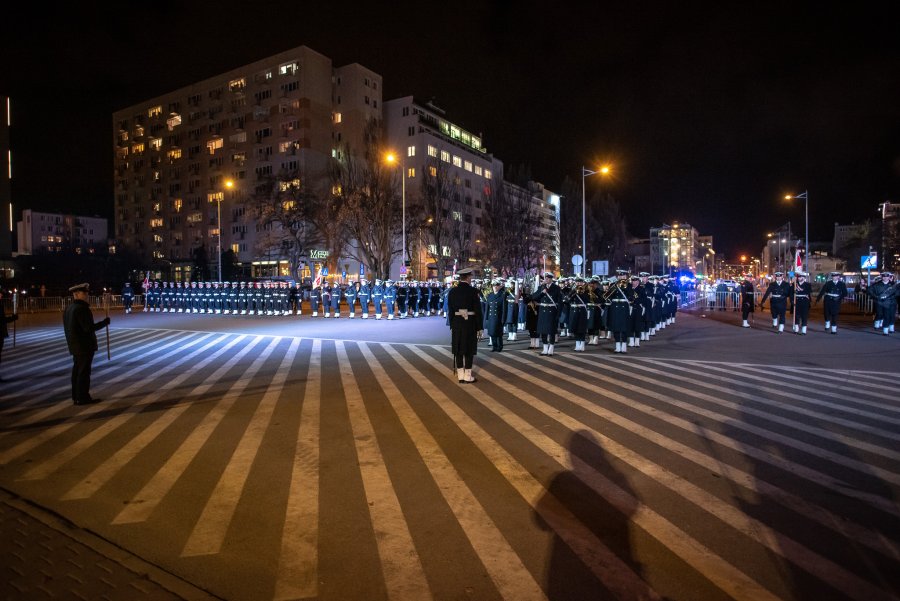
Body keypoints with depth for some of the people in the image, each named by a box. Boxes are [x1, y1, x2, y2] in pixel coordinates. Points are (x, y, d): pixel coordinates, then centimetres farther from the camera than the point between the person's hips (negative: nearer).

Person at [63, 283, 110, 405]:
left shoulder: (69, 308, 12)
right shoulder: (81, 309, -18)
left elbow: (69, 328, 17)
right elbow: (89, 328, -22)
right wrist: (105, 322, -15)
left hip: (75, 346, 10)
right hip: (84, 346, -10)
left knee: (77, 371, 15)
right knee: (84, 372, -4)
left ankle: (76, 396, 22)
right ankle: (82, 398, 0)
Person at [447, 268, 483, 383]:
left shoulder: (452, 292, 2)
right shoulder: (473, 291, -9)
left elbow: (450, 310, 5)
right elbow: (478, 311, -9)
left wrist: (452, 325, 12)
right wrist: (479, 328, -2)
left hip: (457, 323, 4)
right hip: (470, 324, -4)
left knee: (458, 350, 8)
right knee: (469, 350, 3)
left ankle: (460, 376, 13)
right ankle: (467, 376, 6)